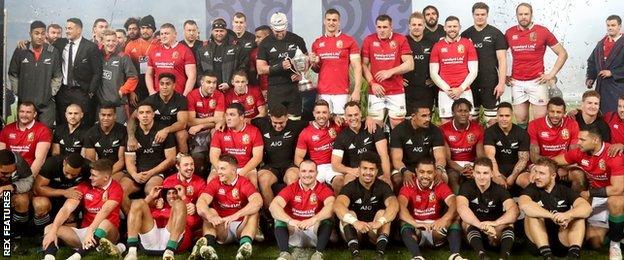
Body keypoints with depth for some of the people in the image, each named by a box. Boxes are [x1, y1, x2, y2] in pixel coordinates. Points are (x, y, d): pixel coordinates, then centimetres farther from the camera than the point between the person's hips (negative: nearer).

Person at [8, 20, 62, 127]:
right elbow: (13, 74, 9)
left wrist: (51, 93, 1)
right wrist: (17, 92, 6)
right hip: (24, 102, 1)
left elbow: (57, 76, 6)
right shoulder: (20, 51, 1)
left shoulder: (54, 52, -1)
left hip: (46, 103, -1)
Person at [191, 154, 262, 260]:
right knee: (210, 211, -22)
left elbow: (258, 201, -28)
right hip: (221, 229, 2)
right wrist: (211, 216, -42)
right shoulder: (214, 183, -1)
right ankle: (208, 242, -49)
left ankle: (245, 243, -50)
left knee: (253, 211, -25)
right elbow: (201, 202, -19)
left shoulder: (244, 183, -8)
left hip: (241, 227, -1)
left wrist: (235, 216, -41)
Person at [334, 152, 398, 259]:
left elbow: (394, 205, -25)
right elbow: (338, 206, -29)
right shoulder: (350, 187, -8)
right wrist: (355, 222, -46)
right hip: (354, 232, -1)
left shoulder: (383, 186, -4)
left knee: (383, 212, -22)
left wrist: (379, 222, -44)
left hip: (375, 232, 1)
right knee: (349, 213, -25)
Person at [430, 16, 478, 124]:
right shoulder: (437, 46, 8)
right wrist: (447, 89, -6)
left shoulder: (468, 44, 6)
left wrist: (461, 89, -7)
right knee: (446, 124, -1)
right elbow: (433, 73, 4)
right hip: (444, 93, 1)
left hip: (465, 92, 0)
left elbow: (473, 71, 3)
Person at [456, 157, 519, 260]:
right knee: (467, 222, -31)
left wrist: (494, 223, -47)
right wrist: (481, 225, -48)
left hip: (497, 232, 1)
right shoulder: (467, 187, -11)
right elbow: (461, 208, -32)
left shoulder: (499, 189, -9)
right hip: (473, 230, -1)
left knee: (508, 222, -26)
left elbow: (514, 210, -27)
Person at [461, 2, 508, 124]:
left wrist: (501, 83, -10)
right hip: (470, 82, 3)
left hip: (490, 82, -3)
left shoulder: (496, 34, 0)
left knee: (492, 119, -2)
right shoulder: (466, 35, 9)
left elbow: (502, 60, -3)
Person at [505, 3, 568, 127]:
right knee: (520, 120, 8)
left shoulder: (542, 31, -2)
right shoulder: (509, 33, 5)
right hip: (516, 83, 2)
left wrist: (551, 74, -4)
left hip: (537, 82, -2)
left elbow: (563, 54, 2)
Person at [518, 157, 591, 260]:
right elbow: (524, 205, -24)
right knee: (532, 213, -23)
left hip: (563, 239, 1)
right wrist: (553, 216, -32)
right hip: (539, 241, -1)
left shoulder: (564, 190, 6)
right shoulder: (532, 189, 1)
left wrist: (567, 215, -34)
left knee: (579, 214, -17)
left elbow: (587, 208, -13)